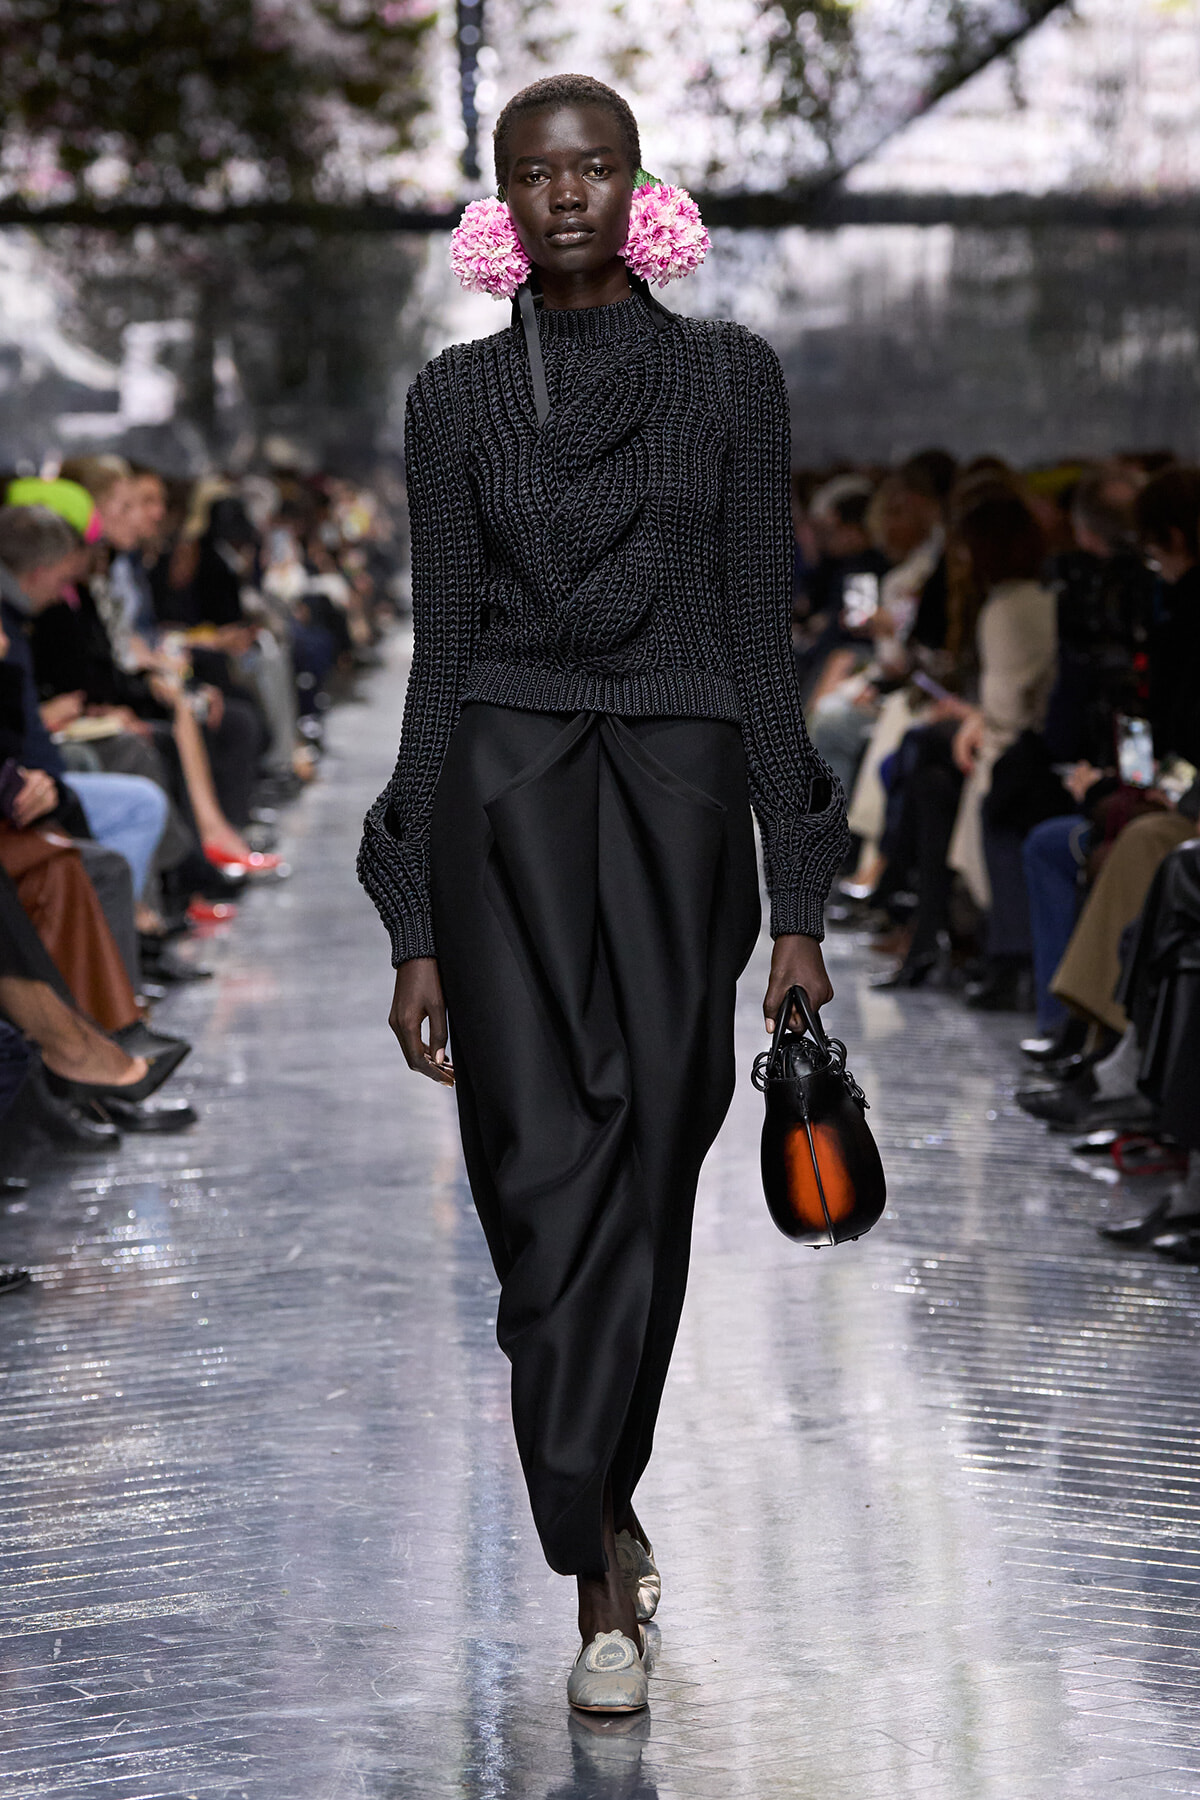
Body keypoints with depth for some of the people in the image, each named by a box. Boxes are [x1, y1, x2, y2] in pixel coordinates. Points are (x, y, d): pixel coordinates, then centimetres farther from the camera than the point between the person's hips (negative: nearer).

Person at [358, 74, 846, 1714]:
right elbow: (440, 651, 7)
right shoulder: (457, 395, 7)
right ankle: (605, 1573, 4)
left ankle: (592, 1505, 22)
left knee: (645, 1177, 2)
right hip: (504, 796, 0)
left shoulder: (731, 374, 6)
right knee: (552, 1178, -7)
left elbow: (761, 636, 4)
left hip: (679, 795, 0)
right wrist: (416, 932, 3)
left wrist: (798, 905, 0)